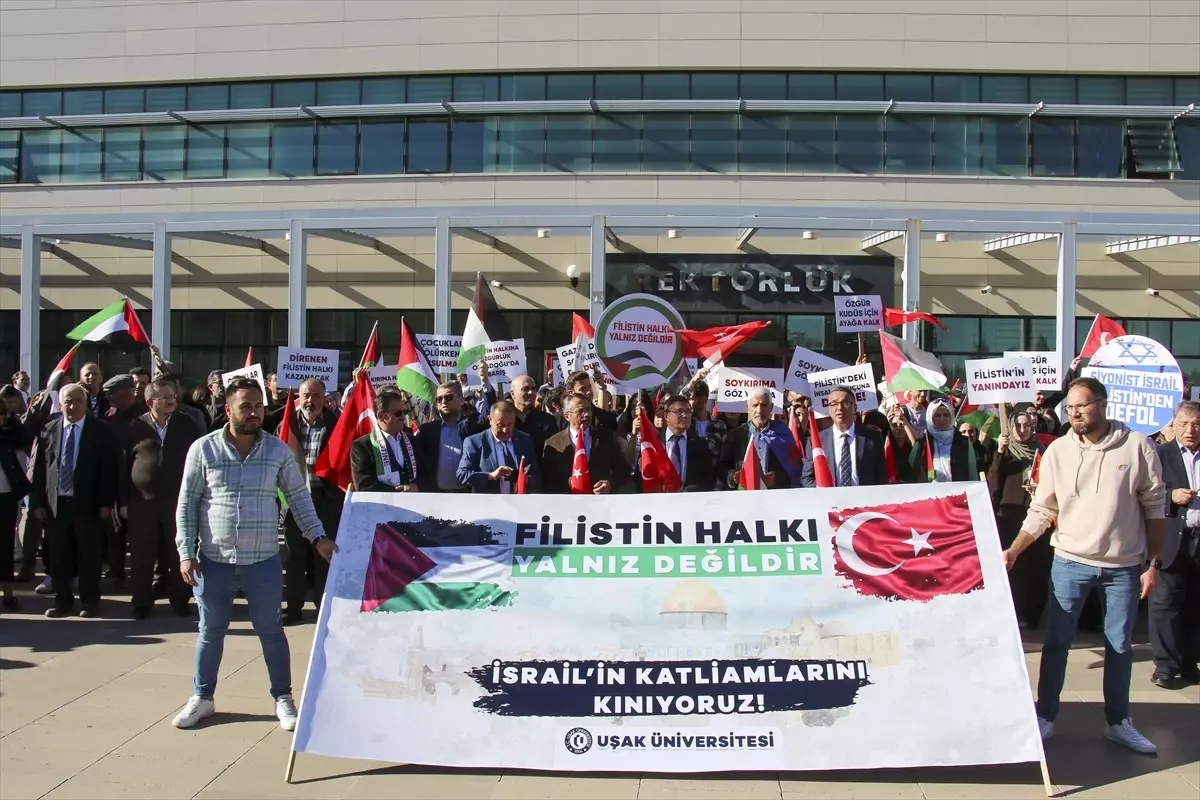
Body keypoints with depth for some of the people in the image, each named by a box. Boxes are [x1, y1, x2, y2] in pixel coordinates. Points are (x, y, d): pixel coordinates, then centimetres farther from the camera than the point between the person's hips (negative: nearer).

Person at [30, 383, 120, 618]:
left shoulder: (101, 430, -1)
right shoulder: (48, 430, 6)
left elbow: (110, 467, -3)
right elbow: (38, 468, 6)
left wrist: (107, 502, -7)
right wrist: (37, 502, 2)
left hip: (87, 504, -2)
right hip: (55, 503, 2)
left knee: (89, 555, 5)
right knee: (58, 555, 9)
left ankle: (90, 601, 16)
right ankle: (62, 600, 21)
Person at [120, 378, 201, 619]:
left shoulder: (186, 425, 2)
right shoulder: (135, 427, 0)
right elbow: (124, 465, 3)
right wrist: (123, 501, 0)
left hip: (177, 500, 0)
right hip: (142, 500, 0)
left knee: (177, 554, 8)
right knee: (142, 555, 6)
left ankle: (180, 599, 21)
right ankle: (141, 602, 19)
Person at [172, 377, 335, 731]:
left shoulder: (278, 450, -1)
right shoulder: (203, 448, -4)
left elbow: (299, 497, 4)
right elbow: (187, 504, 0)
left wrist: (318, 537, -5)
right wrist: (186, 552, -6)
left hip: (263, 559, 0)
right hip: (214, 559, 0)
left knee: (271, 631, 9)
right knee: (210, 631, 13)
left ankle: (283, 698, 23)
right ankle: (201, 697, 30)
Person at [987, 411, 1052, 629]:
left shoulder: (1041, 450, 10)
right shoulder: (1005, 450, 5)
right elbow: (993, 479, -7)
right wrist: (999, 452, -19)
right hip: (1010, 512, -2)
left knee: (1038, 564, 0)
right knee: (1013, 563, -3)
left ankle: (1035, 614, 12)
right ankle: (1016, 614, 5)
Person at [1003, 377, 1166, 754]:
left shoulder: (1136, 446, -8)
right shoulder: (1058, 451, -5)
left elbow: (1154, 507, -1)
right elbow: (1041, 510, 0)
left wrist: (1154, 563, -1)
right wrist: (1014, 550, -10)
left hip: (1124, 566, 0)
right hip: (1070, 562, 0)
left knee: (1119, 645, 12)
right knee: (1056, 642, 6)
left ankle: (1118, 722, 27)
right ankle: (1045, 717, 19)